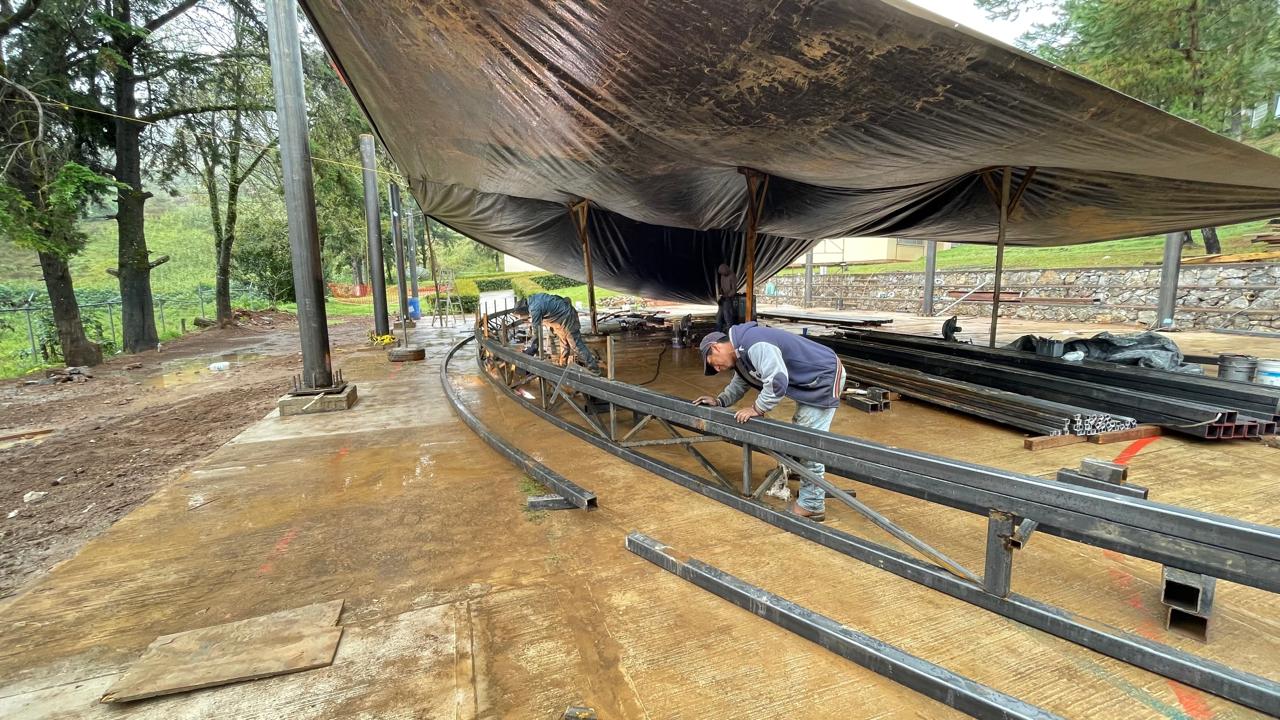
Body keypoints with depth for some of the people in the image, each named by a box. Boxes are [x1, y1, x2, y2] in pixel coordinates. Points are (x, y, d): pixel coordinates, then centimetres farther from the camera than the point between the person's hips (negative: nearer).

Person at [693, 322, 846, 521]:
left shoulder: (755, 345, -27)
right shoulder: (741, 355, 8)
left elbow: (777, 382, -34)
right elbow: (739, 385, 19)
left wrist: (757, 409, -21)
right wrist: (719, 401, 3)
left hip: (825, 378, -11)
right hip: (811, 382, 11)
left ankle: (811, 506, 1)